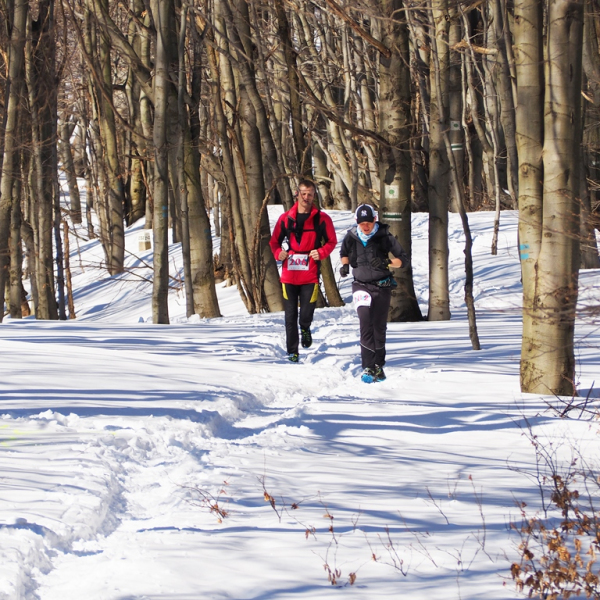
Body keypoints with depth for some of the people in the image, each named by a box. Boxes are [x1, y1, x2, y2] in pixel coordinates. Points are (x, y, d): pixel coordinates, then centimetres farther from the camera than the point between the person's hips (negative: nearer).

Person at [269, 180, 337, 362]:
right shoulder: (285, 218, 5)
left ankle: (305, 329, 29)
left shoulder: (321, 219, 1)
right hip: (289, 274, 2)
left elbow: (332, 241, 8)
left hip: (310, 275, -2)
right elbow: (274, 241, 13)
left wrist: (321, 253, -11)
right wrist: (278, 253, -8)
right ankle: (292, 352, 12)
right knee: (290, 316, 3)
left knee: (306, 315, -5)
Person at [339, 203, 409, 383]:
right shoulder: (351, 237, -3)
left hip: (382, 287, 0)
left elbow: (403, 260, -5)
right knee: (366, 325, -16)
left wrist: (386, 263, -23)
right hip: (361, 286, 0)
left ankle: (378, 366, 19)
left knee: (379, 327, 6)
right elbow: (344, 253, 19)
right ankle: (368, 368, -20)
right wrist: (345, 265, -2)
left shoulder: (384, 237, -8)